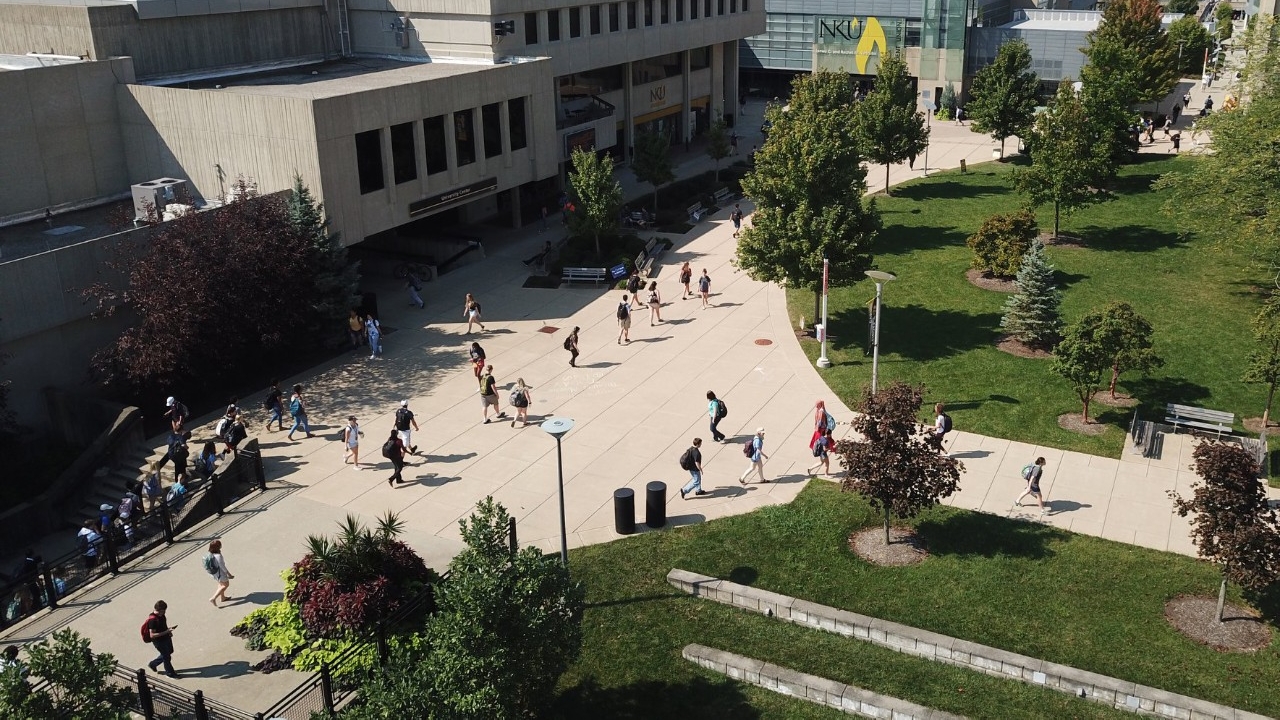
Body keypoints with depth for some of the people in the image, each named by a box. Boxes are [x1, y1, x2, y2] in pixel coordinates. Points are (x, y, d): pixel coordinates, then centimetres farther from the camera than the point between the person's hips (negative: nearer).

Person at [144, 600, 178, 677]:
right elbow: (152, 635, -30)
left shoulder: (161, 615, -4)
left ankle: (153, 664, 45)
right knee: (167, 657, 8)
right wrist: (165, 632, -34)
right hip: (159, 641, -8)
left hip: (166, 638, 8)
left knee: (168, 653, 25)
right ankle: (170, 673, 30)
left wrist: (168, 631, 1)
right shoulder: (153, 620, -30)